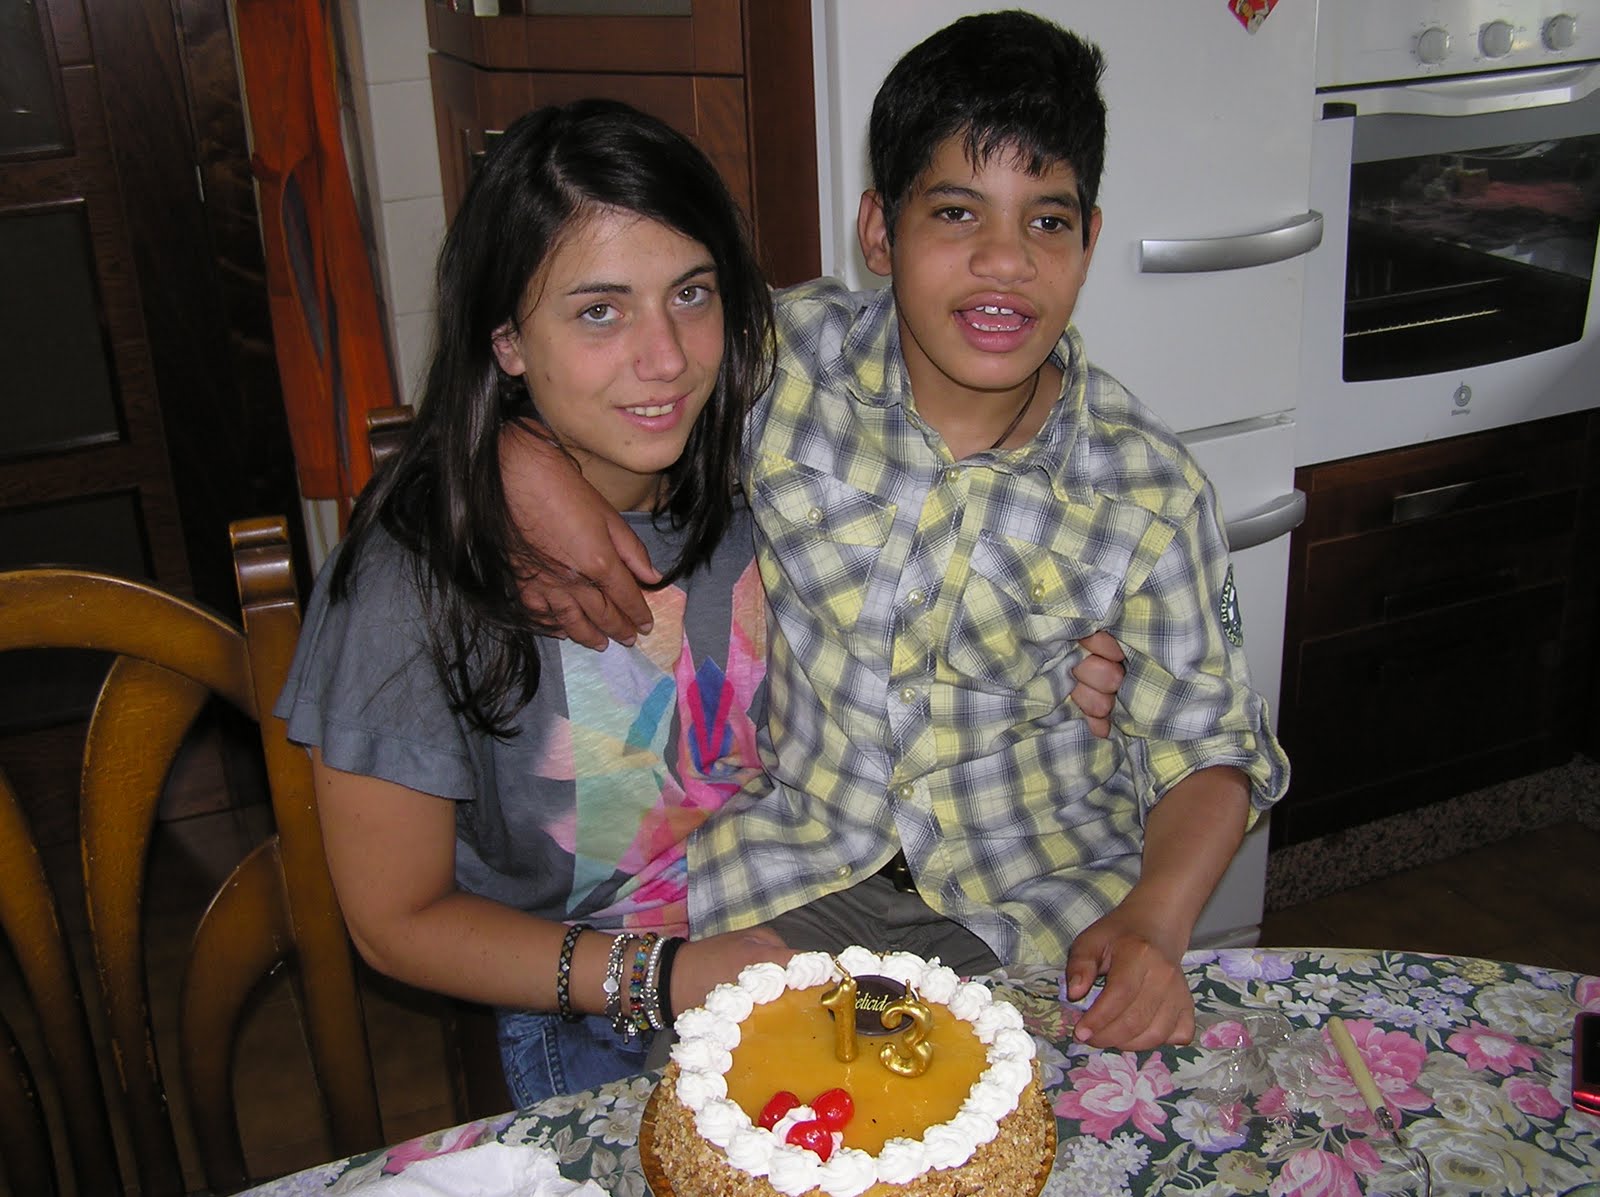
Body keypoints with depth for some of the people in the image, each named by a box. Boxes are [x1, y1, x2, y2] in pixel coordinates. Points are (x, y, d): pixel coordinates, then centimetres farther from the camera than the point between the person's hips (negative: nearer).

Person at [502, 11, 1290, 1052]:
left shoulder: (1150, 494, -6)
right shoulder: (781, 354, -7)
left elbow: (1209, 743, 0)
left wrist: (1155, 925, -19)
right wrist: (531, 462, -17)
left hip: (1037, 895, 1)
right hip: (787, 871, 0)